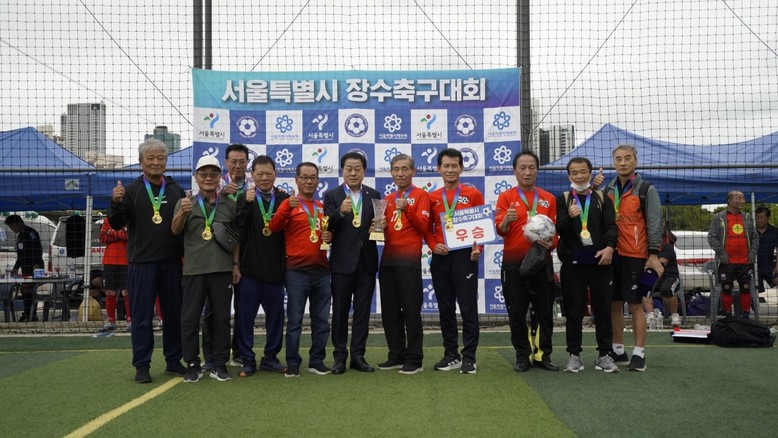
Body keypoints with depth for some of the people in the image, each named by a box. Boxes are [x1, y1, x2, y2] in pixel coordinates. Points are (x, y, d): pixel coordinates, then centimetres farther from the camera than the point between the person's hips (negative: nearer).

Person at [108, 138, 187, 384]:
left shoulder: (176, 191, 9)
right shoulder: (131, 191, 2)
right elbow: (116, 224, -3)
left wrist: (185, 253, -3)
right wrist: (116, 203, -21)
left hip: (172, 262, 3)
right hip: (141, 262, -2)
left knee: (174, 314, 9)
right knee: (142, 316, 3)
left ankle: (173, 361, 21)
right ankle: (142, 366, 11)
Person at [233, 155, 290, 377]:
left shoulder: (284, 198, 4)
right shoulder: (244, 199, 1)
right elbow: (237, 225, -14)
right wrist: (246, 203, -26)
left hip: (275, 267, 2)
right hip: (250, 267, -2)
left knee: (275, 314, 9)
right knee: (245, 315, 3)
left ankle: (270, 357, 23)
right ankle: (247, 359, 13)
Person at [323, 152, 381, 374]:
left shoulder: (373, 195, 8)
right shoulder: (332, 195, -1)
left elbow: (378, 223, 10)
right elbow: (327, 227, -10)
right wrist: (340, 212, -27)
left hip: (367, 261, 3)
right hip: (342, 261, -2)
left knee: (363, 310, 7)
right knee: (340, 311, 4)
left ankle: (358, 356, 15)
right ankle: (340, 356, 12)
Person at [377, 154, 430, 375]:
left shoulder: (421, 195, 0)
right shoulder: (388, 199, 18)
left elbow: (422, 226, -10)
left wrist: (406, 210, -22)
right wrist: (380, 226, 0)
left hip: (409, 259, -6)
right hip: (388, 259, 6)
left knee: (411, 310, -3)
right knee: (389, 310, 8)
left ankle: (414, 359, 2)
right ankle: (396, 356, 18)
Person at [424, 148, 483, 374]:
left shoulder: (473, 194, 3)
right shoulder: (432, 198, 10)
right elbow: (427, 228, 12)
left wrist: (478, 248, -11)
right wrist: (433, 245, -7)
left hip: (465, 257, -3)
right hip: (440, 258, 3)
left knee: (468, 308, -2)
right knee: (445, 309, 8)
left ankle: (469, 358, 5)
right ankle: (451, 355, 18)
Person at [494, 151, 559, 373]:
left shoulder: (549, 198, 10)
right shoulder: (506, 197, 3)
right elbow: (499, 229, -6)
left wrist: (551, 243, -10)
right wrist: (506, 220, -29)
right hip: (513, 263, -2)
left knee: (544, 311, 4)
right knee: (517, 312, 1)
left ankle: (544, 354, 14)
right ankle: (522, 356, 12)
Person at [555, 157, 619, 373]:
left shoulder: (602, 198, 12)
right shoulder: (562, 199, 9)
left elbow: (611, 225, 4)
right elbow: (559, 230, 0)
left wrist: (610, 246, -14)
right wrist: (569, 217, -21)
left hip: (600, 259, 1)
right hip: (572, 261, -1)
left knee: (603, 308, 3)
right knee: (573, 310, 2)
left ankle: (604, 354, 12)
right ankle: (574, 354, 11)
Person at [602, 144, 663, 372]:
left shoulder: (646, 190, -2)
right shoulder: (607, 190, 13)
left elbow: (654, 224, -6)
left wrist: (653, 255, -12)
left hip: (635, 256, -5)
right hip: (611, 254, 5)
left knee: (635, 304, -2)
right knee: (614, 303, 9)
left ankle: (639, 354, 5)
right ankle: (618, 351, 19)